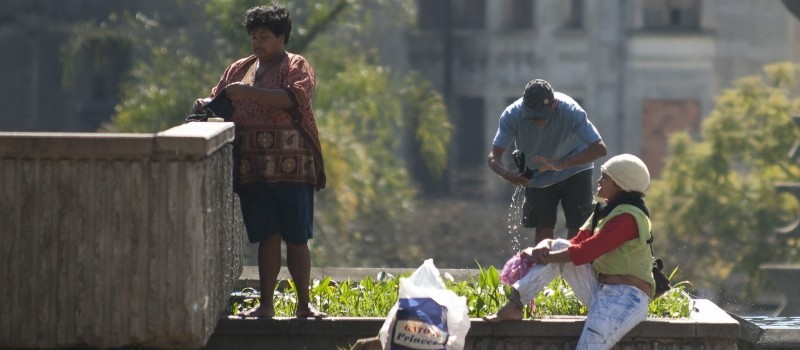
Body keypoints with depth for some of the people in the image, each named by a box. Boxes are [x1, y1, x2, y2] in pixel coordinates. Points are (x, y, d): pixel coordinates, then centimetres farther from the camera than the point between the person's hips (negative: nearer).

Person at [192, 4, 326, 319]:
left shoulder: (296, 67, 2)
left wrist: (249, 92, -22)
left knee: (297, 237, -2)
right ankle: (266, 304, 4)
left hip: (291, 167, -4)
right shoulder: (239, 69, 18)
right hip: (254, 170, 4)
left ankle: (304, 304, 4)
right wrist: (205, 105, -1)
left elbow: (296, 97, -17)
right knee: (267, 236, 3)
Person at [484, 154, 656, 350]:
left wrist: (544, 257, -11)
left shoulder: (627, 217, -16)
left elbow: (585, 252, -20)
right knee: (559, 247, -2)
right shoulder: (606, 213, 17)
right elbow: (576, 244, 13)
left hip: (626, 298, -10)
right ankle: (514, 305, -13)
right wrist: (546, 246, -7)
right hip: (599, 290, 10)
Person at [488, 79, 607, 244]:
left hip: (574, 170, -2)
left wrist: (562, 164, -53)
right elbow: (494, 157, -26)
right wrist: (507, 173, -51)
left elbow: (599, 148, -39)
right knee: (543, 230, 2)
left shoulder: (571, 111, -33)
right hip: (537, 174, 2)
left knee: (576, 227, -8)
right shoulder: (512, 115, -27)